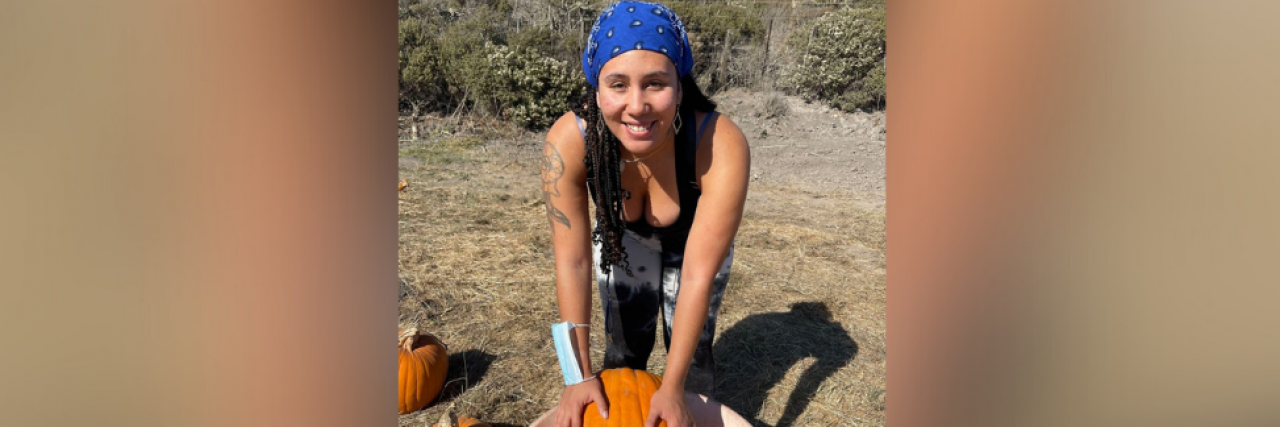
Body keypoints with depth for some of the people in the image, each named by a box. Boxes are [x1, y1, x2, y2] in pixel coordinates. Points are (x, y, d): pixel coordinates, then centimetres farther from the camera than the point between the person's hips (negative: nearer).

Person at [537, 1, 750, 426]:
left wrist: (672, 388, -29)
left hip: (695, 240, -1)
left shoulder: (722, 147, -40)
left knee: (690, 350, 0)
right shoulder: (568, 141, -35)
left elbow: (698, 274, -33)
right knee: (624, 349, 5)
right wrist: (580, 374, -24)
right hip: (624, 241, 1)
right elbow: (572, 262, -27)